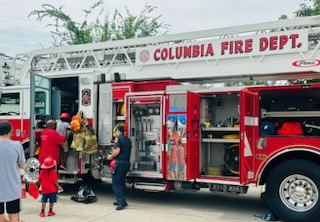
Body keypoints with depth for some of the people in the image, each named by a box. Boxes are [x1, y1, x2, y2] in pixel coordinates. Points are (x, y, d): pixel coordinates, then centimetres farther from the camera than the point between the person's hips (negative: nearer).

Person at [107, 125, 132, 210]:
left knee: (116, 183, -4)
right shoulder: (128, 139, 15)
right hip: (127, 162, 8)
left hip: (120, 162, -8)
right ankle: (121, 200, 22)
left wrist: (111, 157, -1)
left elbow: (117, 150, -17)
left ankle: (122, 202, -11)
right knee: (122, 182, 16)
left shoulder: (118, 138, -7)